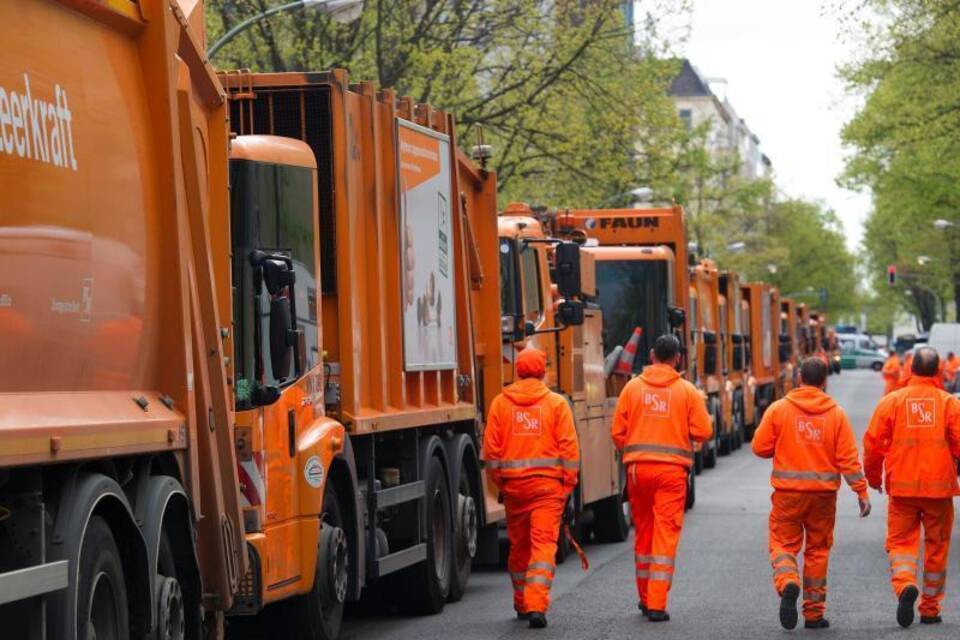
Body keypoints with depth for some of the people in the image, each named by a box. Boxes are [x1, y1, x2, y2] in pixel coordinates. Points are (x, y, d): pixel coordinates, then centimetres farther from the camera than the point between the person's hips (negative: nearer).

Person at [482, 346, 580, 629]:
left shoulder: (501, 403, 3)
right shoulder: (556, 403, -3)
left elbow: (491, 449, 3)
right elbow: (569, 447, -5)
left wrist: (499, 482, 13)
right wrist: (568, 483, 2)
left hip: (513, 484, 3)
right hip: (548, 484, -3)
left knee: (519, 546, 16)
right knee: (544, 544, -5)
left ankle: (522, 605, 28)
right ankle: (536, 605, -19)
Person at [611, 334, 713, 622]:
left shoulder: (633, 387, 3)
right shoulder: (687, 391, -2)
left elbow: (617, 432, 3)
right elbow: (703, 431, -5)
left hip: (638, 467, 2)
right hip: (672, 469, -2)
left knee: (643, 533, 16)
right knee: (666, 534, -1)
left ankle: (645, 598, 27)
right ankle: (657, 604, -7)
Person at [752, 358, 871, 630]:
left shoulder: (778, 409, -3)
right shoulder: (836, 414, -1)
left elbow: (760, 447, -2)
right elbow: (848, 458, -5)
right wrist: (861, 492, 0)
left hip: (787, 492, -1)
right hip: (824, 493, 1)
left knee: (784, 544, 7)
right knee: (818, 550, 12)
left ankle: (787, 583, -24)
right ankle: (814, 613, 15)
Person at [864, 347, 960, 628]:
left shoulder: (892, 401, -2)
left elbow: (873, 442, -2)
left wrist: (873, 476, 15)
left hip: (902, 488, 0)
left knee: (901, 541, 7)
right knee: (936, 547, 12)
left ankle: (904, 584, -22)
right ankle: (930, 609, 18)